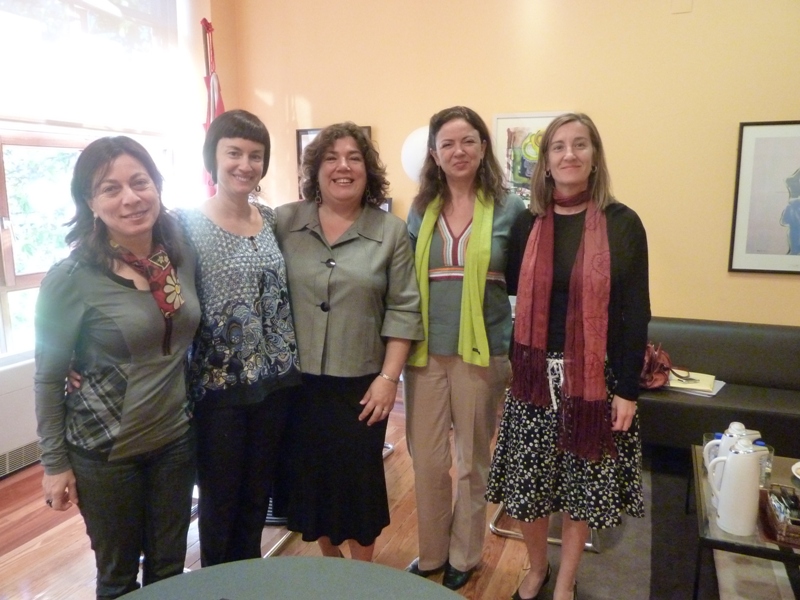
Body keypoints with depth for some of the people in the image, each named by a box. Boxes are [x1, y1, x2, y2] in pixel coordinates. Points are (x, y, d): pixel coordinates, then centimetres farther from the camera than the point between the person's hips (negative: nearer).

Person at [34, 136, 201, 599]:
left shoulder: (184, 254, -4)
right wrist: (55, 464, -5)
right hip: (105, 451, -3)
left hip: (176, 439, 4)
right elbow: (48, 379, -8)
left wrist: (194, 411, 5)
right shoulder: (72, 279, -16)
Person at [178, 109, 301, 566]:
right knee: (220, 500, 13)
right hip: (218, 387, -4)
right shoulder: (186, 225, -10)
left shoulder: (273, 219, 5)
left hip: (275, 382, 4)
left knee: (258, 494, 19)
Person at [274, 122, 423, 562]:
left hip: (360, 383, -1)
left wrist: (388, 378, -7)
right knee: (310, 474, 15)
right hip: (297, 380, 2)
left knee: (359, 478, 10)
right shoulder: (283, 222, 0)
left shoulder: (391, 232, -2)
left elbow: (403, 310, -3)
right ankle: (328, 559, 41)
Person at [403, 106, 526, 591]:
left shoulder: (508, 207, -2)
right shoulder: (421, 209, 6)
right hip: (426, 349, 3)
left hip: (482, 351, -2)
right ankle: (431, 552, 33)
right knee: (427, 458, 10)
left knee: (473, 459, 12)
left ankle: (464, 556, 34)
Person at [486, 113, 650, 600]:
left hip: (594, 377, -1)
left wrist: (628, 389, -7)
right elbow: (513, 292, 5)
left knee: (582, 483, 12)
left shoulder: (622, 224, -5)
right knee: (529, 482, 10)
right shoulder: (527, 224, 1)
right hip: (536, 375, 2)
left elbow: (635, 312, -5)